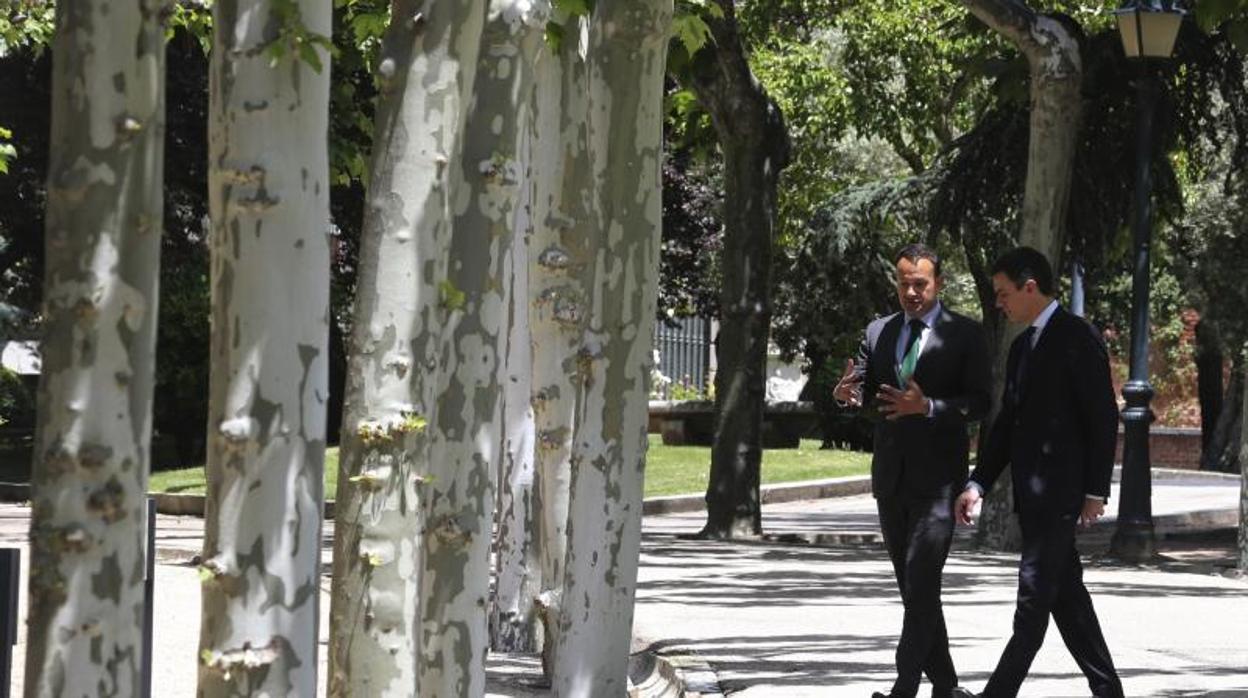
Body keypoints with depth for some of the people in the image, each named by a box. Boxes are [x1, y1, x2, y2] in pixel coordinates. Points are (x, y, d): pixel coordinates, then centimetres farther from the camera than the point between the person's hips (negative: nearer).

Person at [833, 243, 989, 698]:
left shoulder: (965, 335, -3)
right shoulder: (879, 332, 11)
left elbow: (980, 403, -9)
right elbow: (862, 390, 6)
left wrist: (927, 407, -25)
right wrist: (846, 394, -18)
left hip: (936, 478, -6)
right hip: (891, 478, 6)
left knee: (921, 585, -13)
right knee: (913, 589, 11)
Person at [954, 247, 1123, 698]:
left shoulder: (1077, 338, -8)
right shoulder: (1022, 347, 17)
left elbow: (1103, 418, -11)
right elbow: (1007, 423, 18)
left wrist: (1095, 491, -14)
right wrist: (978, 484, 9)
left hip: (1059, 491, -9)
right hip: (1031, 492, 9)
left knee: (1034, 595, -10)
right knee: (1066, 596, 10)